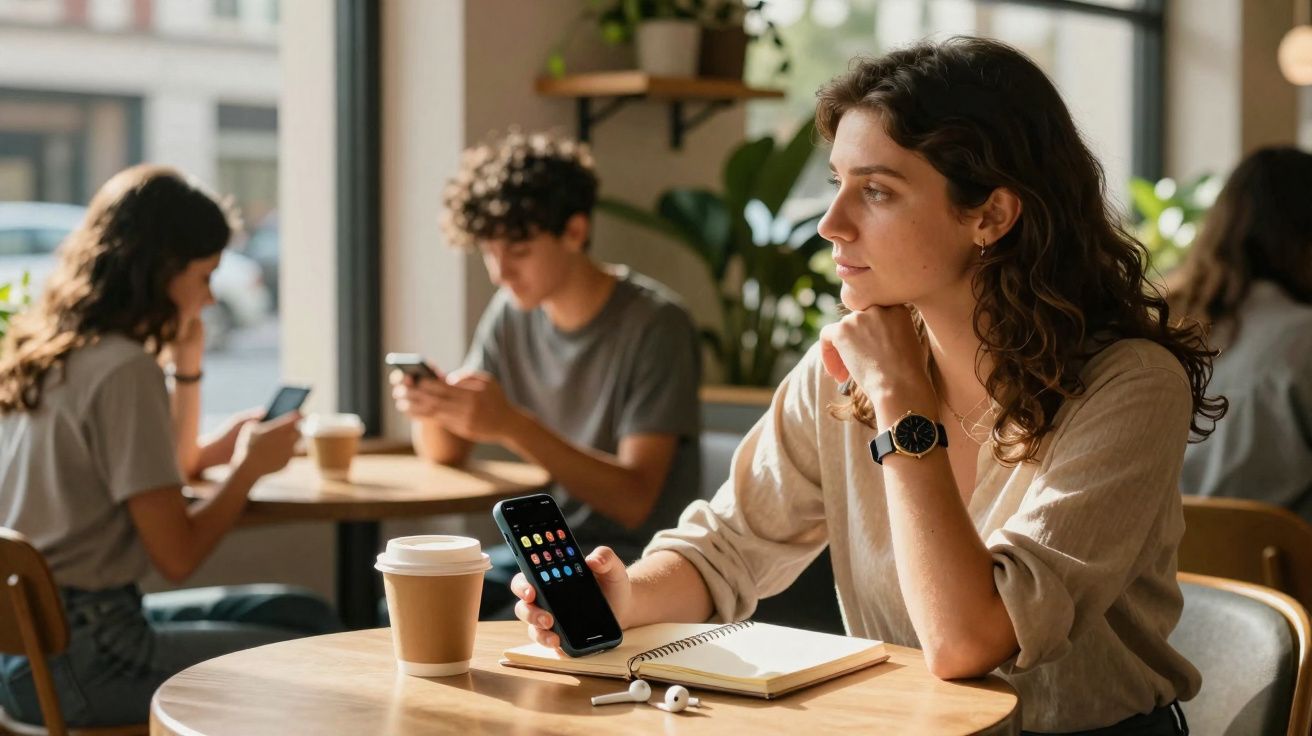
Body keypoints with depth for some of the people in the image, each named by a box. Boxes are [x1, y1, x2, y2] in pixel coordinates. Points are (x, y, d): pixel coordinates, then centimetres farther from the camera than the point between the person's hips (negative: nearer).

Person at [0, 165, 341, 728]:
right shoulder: (125, 370, -18)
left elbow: (177, 466, 23)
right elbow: (177, 556, -17)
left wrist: (187, 365, 12)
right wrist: (251, 466, -3)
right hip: (77, 656, -10)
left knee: (305, 616, 15)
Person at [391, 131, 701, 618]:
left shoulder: (654, 325, -14)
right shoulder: (512, 313, 5)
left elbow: (634, 501, -21)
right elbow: (445, 453, 9)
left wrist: (512, 427, -30)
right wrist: (430, 409, -15)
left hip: (632, 562, -6)